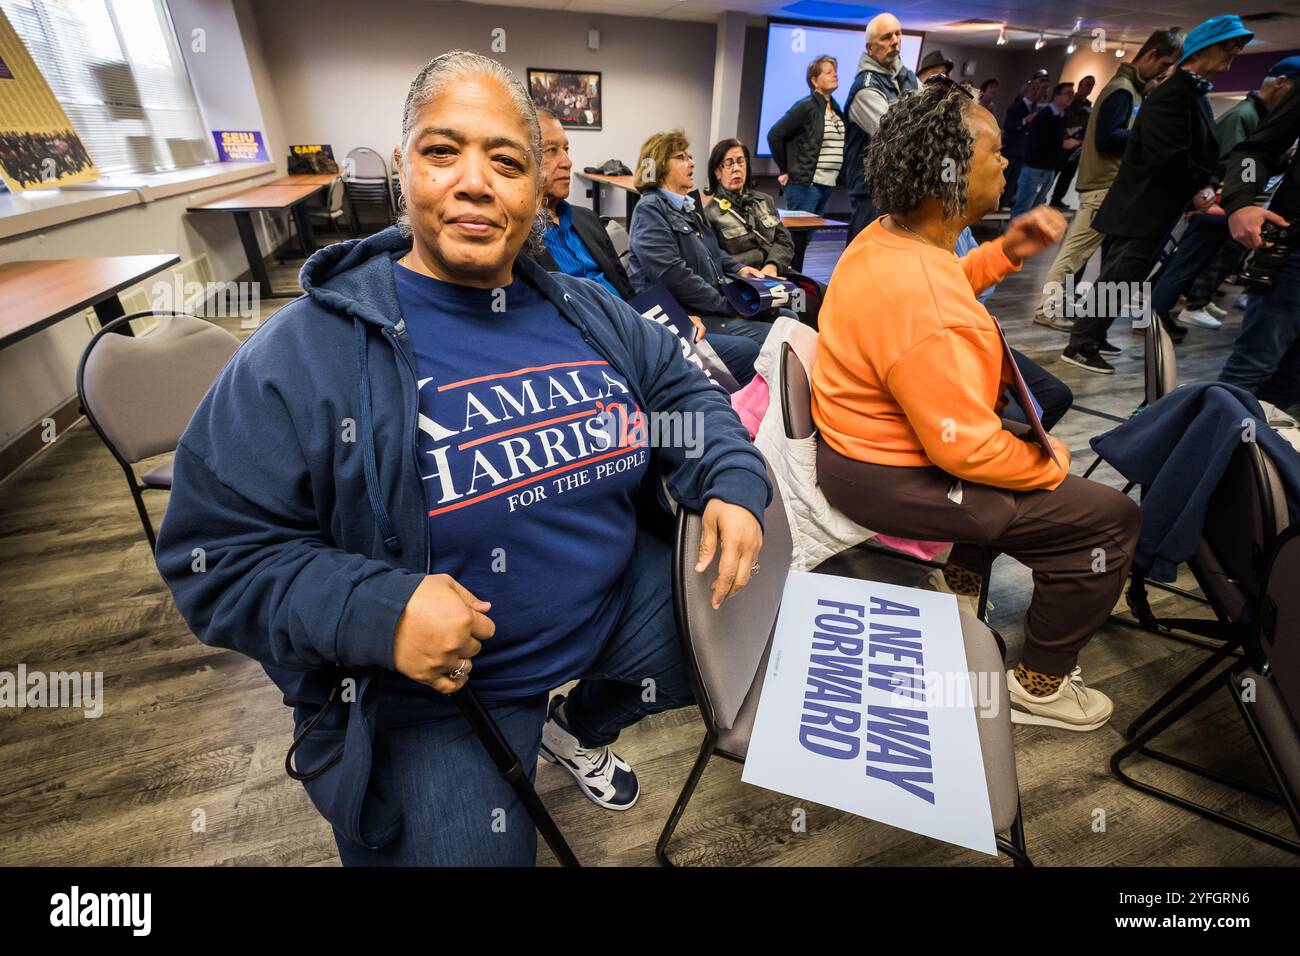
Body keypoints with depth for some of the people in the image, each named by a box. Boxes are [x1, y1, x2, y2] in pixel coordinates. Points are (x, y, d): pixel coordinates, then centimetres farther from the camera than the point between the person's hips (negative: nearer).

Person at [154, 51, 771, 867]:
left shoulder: (589, 313, 1)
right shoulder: (307, 351, -15)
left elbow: (683, 392, 10)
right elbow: (217, 552, -12)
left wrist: (734, 481, -9)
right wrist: (373, 611, -28)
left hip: (621, 601, 5)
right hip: (431, 690, -4)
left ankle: (581, 726, 35)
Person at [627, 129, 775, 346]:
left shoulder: (685, 206, 20)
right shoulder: (649, 209, -9)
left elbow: (711, 252, 35)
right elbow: (674, 276, -21)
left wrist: (738, 269, 14)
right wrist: (729, 306, -18)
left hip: (713, 304, 10)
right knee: (770, 336, -21)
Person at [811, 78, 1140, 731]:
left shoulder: (886, 235, -1)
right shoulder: (927, 316, -33)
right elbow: (966, 448, -27)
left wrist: (1004, 253, 5)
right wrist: (1051, 465, -8)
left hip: (859, 437, 10)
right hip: (887, 481, -10)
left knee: (1030, 438, 31)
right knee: (1109, 519, -2)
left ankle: (962, 572, 44)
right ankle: (1040, 685, 18)